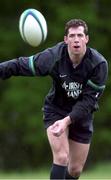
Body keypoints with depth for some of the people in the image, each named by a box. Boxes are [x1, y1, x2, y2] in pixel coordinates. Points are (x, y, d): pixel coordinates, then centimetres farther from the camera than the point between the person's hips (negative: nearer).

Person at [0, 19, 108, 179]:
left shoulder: (99, 64, -21)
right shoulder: (53, 57, -22)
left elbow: (89, 99, -22)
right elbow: (20, 65, -11)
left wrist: (67, 120, -32)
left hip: (82, 115, 2)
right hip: (55, 110, -2)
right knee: (61, 157, -22)